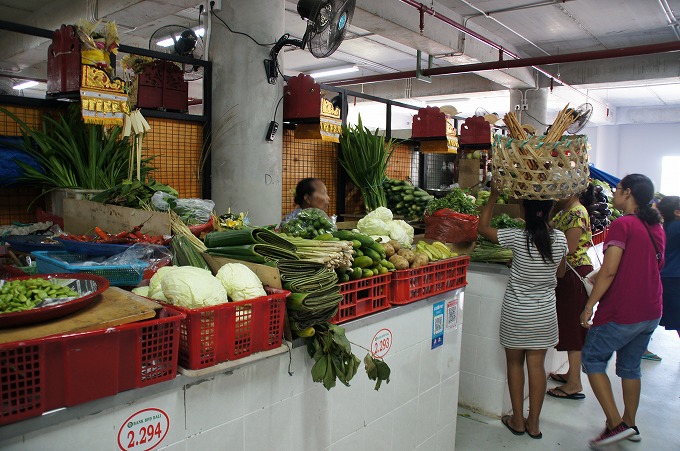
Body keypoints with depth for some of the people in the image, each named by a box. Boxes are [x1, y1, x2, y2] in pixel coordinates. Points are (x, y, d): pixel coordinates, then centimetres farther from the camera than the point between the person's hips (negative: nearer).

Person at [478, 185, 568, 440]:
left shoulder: (518, 238, -17)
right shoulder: (559, 240, -7)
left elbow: (482, 227, -5)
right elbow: (561, 272, 8)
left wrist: (494, 195, 1)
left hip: (516, 312, -3)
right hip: (544, 313, 3)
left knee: (515, 363, 12)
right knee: (537, 365, 11)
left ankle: (517, 421, 22)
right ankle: (533, 423, 20)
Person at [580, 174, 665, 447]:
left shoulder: (622, 224, -16)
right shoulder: (656, 227, 9)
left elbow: (609, 271, -22)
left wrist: (589, 306, -15)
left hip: (621, 313, -8)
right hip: (651, 312, 8)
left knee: (592, 360, 5)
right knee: (630, 366, 19)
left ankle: (616, 424, 0)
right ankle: (630, 425, 29)